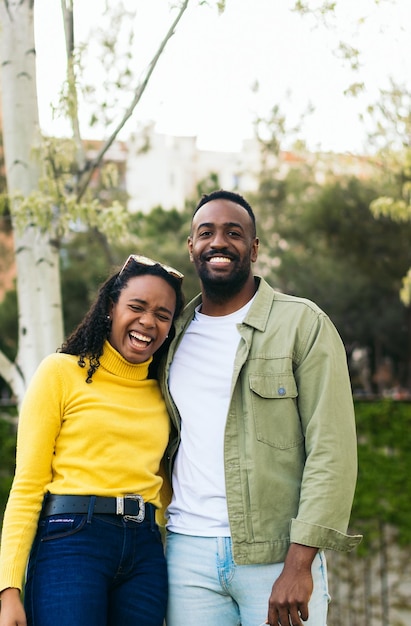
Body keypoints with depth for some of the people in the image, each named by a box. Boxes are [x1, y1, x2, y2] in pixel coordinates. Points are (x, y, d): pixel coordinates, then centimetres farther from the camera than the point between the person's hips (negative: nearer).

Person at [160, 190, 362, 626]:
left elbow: (332, 450, -7)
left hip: (276, 555, -3)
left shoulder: (304, 324, -1)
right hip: (188, 553, 4)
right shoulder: (174, 334, 13)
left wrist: (299, 564, -15)